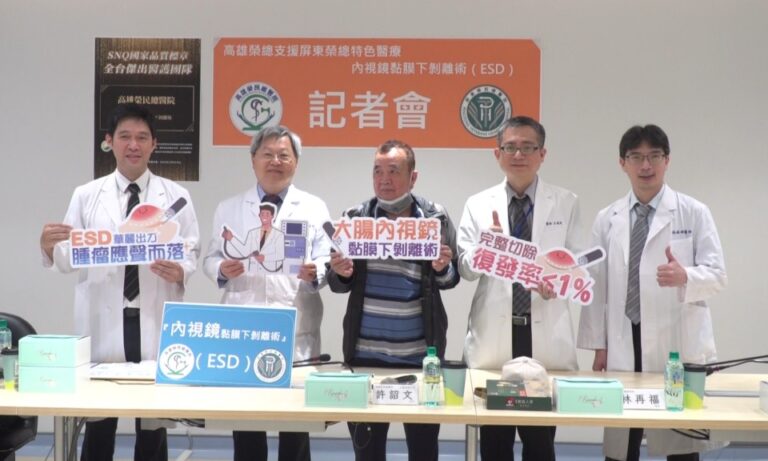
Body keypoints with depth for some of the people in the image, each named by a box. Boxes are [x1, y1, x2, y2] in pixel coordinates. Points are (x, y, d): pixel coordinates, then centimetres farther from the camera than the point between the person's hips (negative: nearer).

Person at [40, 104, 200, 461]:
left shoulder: (176, 196, 6)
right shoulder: (86, 196, 7)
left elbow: (192, 253, 4)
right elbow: (70, 260, 4)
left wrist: (180, 271, -18)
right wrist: (49, 247, -18)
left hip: (155, 321, 0)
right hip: (104, 321, 0)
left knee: (153, 424, 8)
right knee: (98, 424, 8)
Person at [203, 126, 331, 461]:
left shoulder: (314, 208, 6)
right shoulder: (228, 209, 12)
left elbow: (327, 263, 1)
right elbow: (210, 259, 11)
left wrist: (314, 273, -20)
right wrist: (222, 269, -11)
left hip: (296, 334, -1)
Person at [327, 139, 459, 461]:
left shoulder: (436, 218, -1)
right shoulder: (355, 217, 1)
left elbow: (451, 279, 7)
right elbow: (337, 284, 7)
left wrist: (442, 269, -14)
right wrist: (340, 273, -15)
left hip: (420, 352, -1)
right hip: (366, 350, 1)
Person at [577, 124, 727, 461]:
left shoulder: (694, 213, 1)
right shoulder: (607, 219, 8)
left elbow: (716, 274, -3)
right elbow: (598, 285, 7)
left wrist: (684, 276, -26)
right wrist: (598, 344, 4)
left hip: (677, 345, -2)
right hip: (624, 344, 2)